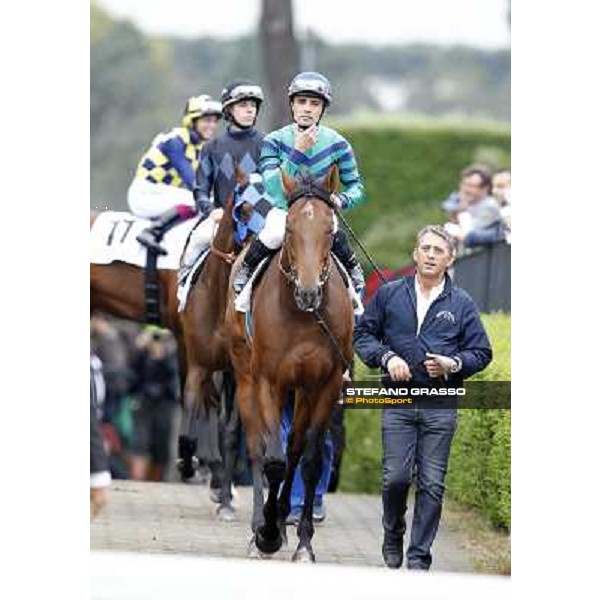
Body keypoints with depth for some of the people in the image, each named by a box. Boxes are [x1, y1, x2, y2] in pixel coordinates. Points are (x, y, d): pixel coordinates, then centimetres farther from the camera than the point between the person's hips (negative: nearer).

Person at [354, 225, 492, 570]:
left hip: (441, 406, 0)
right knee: (396, 477, -6)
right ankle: (393, 534, 23)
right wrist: (386, 357, -5)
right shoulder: (389, 294, 8)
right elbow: (363, 334, 13)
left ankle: (420, 556, 5)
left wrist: (452, 364, -9)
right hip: (398, 402, 0)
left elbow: (482, 353, 9)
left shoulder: (461, 303, 7)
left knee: (432, 484, -2)